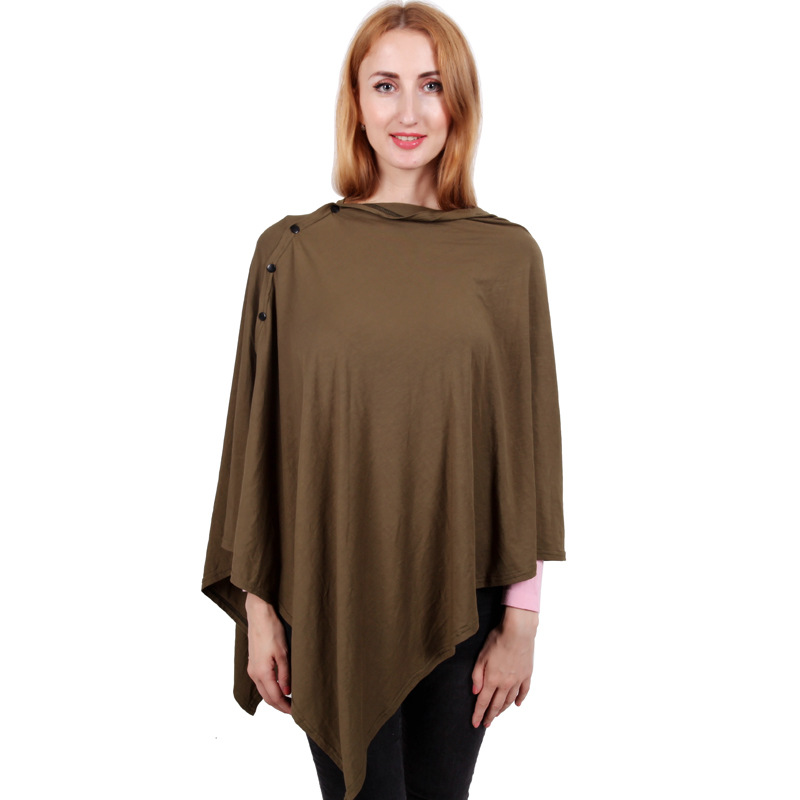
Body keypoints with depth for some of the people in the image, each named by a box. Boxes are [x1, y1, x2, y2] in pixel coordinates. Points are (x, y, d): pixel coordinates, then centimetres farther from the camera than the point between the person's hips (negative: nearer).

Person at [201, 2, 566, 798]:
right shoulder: (291, 251, -4)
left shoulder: (508, 255, -2)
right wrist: (259, 608, -2)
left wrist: (522, 619, -2)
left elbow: (530, 442, -1)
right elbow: (261, 438, -1)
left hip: (460, 598, 2)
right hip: (332, 595, -1)